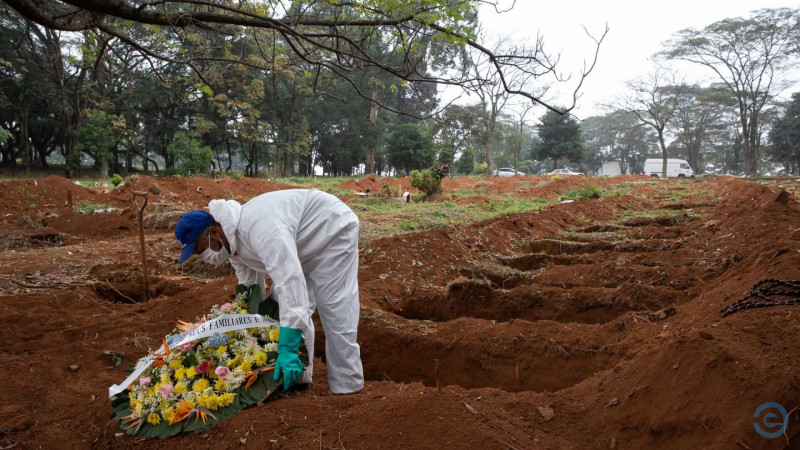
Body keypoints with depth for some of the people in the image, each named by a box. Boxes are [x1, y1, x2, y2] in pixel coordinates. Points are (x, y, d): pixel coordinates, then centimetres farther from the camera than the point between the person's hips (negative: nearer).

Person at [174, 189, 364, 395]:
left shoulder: (259, 227, -37)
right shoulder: (233, 239, -5)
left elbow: (291, 282, -45)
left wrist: (287, 349, -46)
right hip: (308, 242, 10)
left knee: (335, 310, -14)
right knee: (282, 303, 5)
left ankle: (347, 387, -4)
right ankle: (297, 377, 13)